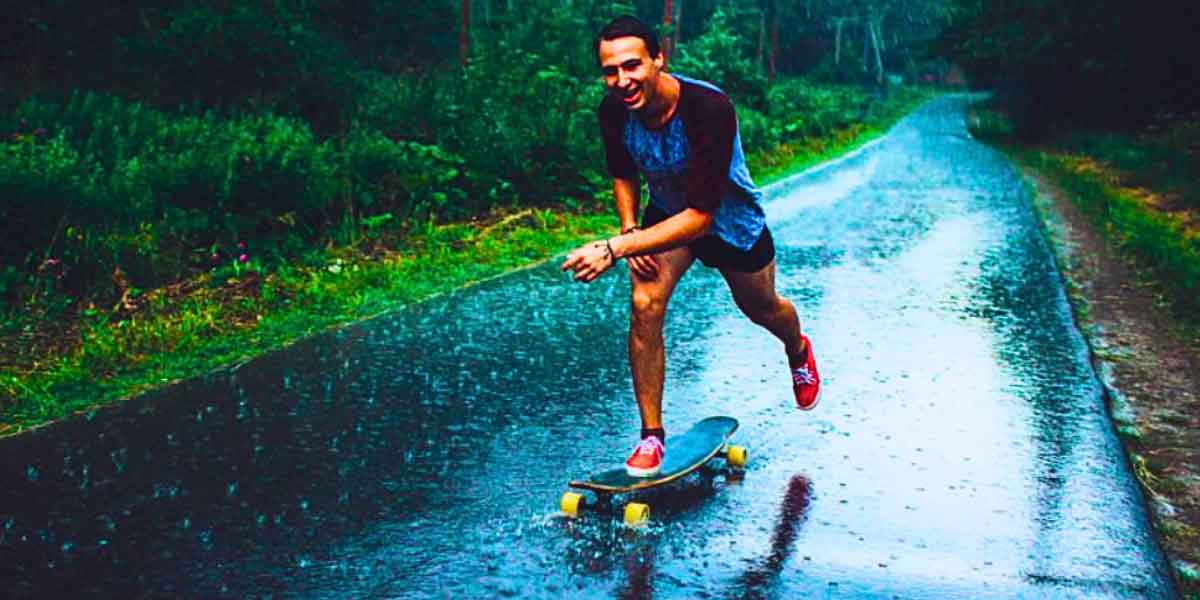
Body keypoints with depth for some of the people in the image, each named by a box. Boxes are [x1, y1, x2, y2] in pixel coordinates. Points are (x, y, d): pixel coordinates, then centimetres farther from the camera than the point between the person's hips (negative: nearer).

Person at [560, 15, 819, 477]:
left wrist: (613, 249, -49)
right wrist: (630, 230, -17)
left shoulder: (709, 108, -40)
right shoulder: (614, 111, -23)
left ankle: (798, 352, 59)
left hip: (730, 219, -2)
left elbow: (701, 215, -43)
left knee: (761, 308, 20)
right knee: (644, 305, -21)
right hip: (666, 212, 3)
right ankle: (651, 435, -7)